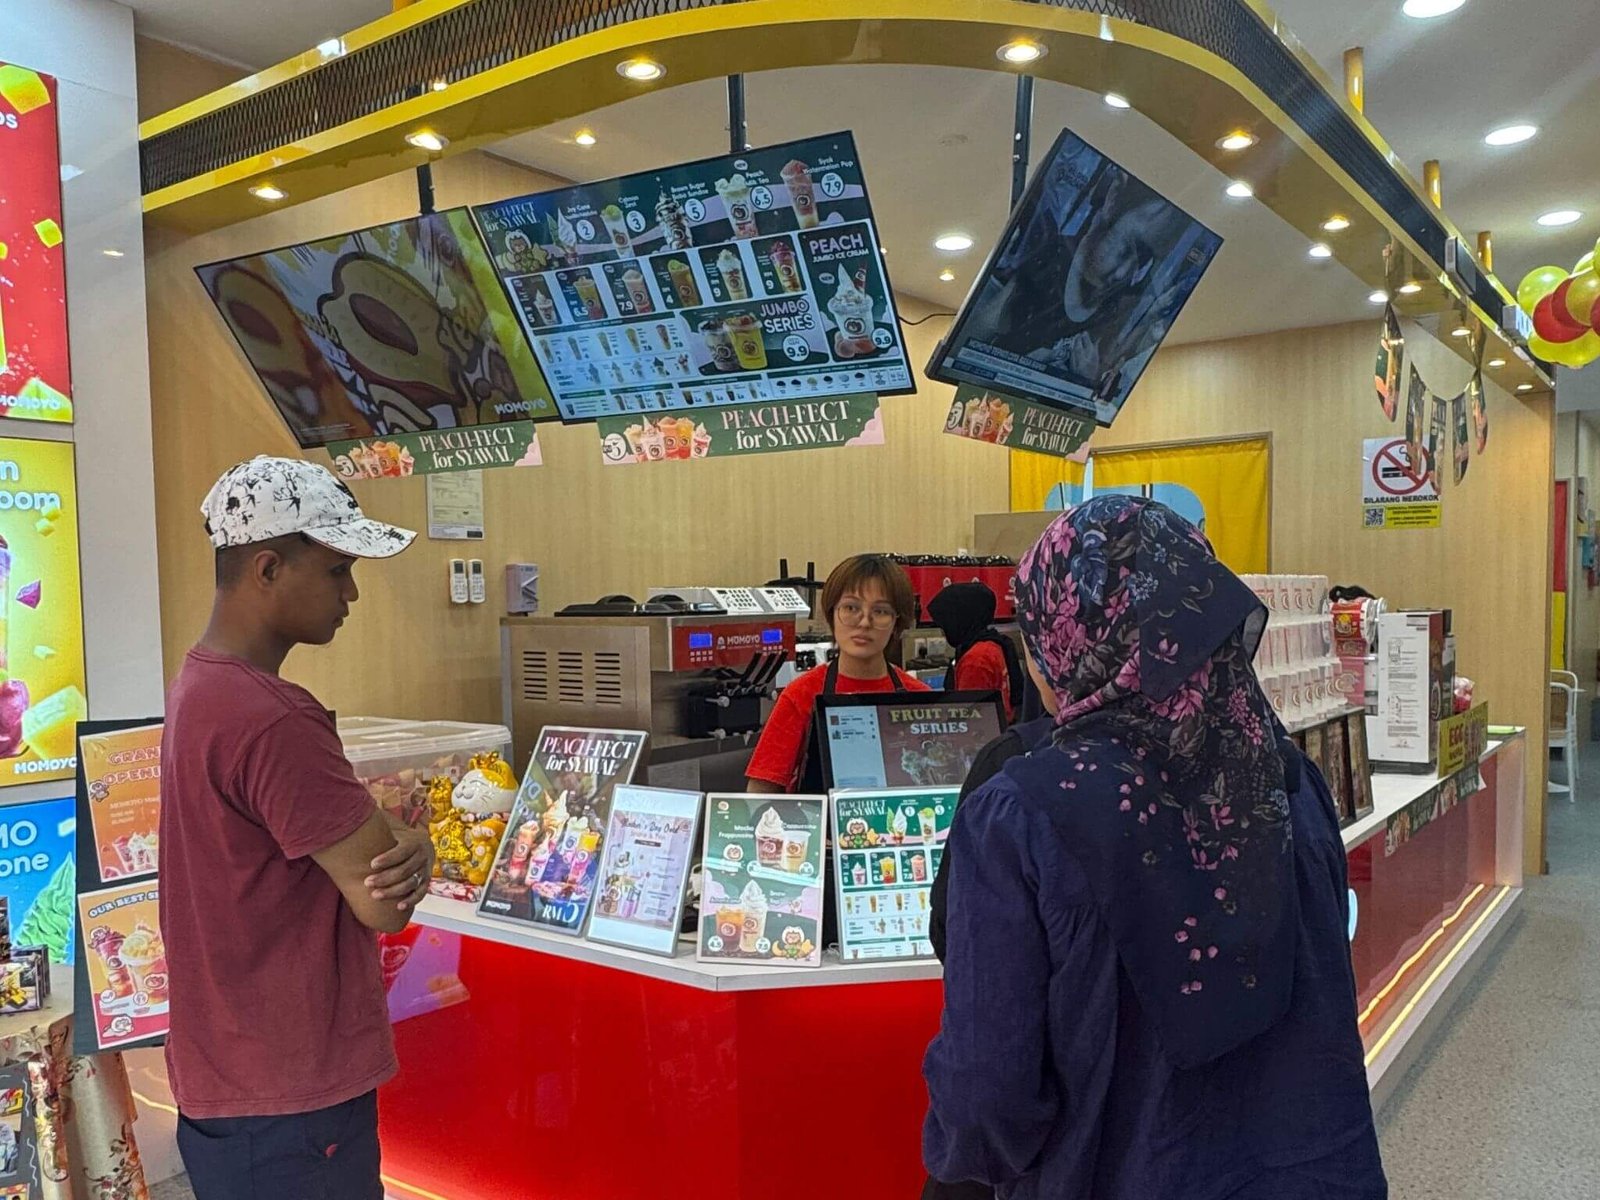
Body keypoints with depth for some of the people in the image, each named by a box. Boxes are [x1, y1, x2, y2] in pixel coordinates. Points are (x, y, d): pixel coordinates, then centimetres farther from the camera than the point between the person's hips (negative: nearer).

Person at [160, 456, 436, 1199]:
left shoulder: (202, 686, 6)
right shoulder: (273, 722, -27)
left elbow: (334, 842, 8)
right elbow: (385, 904, -23)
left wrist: (403, 847, -12)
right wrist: (409, 844, -2)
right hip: (288, 1107, -9)